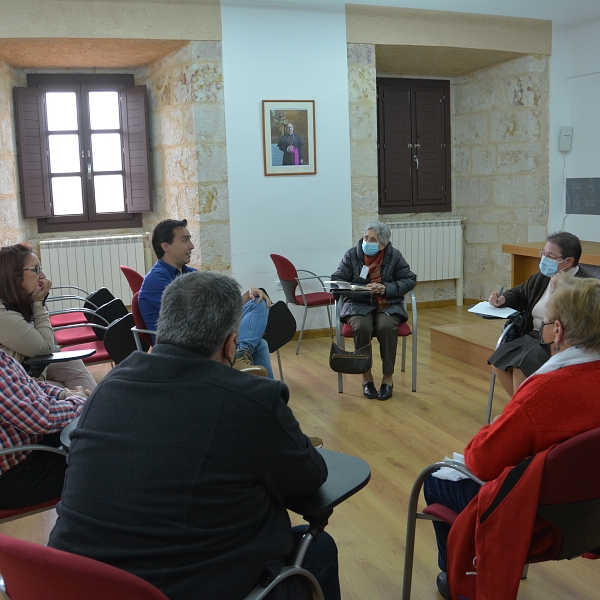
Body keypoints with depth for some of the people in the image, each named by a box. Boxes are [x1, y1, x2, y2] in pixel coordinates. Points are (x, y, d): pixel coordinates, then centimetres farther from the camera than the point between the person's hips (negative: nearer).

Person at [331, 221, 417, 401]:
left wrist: (386, 288, -14)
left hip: (388, 304, 0)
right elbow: (337, 279, 2)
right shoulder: (352, 255, 0)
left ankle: (388, 376, -16)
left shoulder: (394, 256, 1)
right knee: (361, 327, -33)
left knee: (386, 326, -34)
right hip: (358, 304, 0)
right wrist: (359, 289, -16)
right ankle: (366, 376, -14)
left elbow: (410, 280, 3)